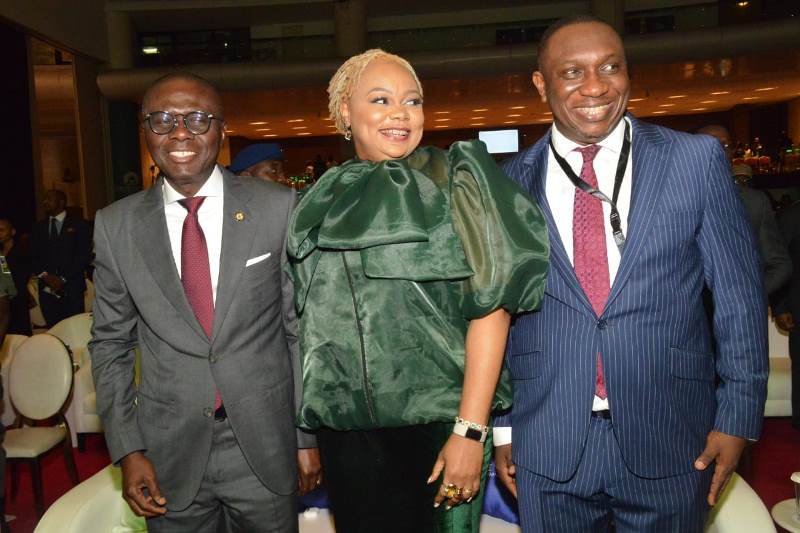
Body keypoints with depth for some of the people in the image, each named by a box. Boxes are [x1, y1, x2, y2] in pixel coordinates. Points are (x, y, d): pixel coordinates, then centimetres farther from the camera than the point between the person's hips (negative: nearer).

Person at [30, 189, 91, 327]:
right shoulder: (38, 227, 17)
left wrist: (63, 279, -11)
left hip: (71, 289, -3)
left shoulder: (79, 225, 4)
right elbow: (33, 256, 12)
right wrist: (44, 275, -7)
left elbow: (84, 256, -4)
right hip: (47, 290, 3)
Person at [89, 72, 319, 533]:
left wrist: (309, 435, -1)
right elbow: (111, 343, 5)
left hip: (265, 447, -1)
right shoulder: (116, 226, -1)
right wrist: (128, 450, 1)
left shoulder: (278, 209, -7)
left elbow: (302, 327, -3)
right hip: (170, 456, 2)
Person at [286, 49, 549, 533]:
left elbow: (491, 306, -11)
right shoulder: (325, 205, 7)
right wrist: (306, 437, 12)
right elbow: (314, 326, 13)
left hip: (437, 421, -3)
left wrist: (470, 431, -17)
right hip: (346, 428, 3)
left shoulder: (452, 184, -4)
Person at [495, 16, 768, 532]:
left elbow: (739, 292, 0)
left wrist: (738, 415, -2)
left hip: (670, 441, 0)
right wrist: (501, 424, 4)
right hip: (548, 448, 1)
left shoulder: (696, 159, -2)